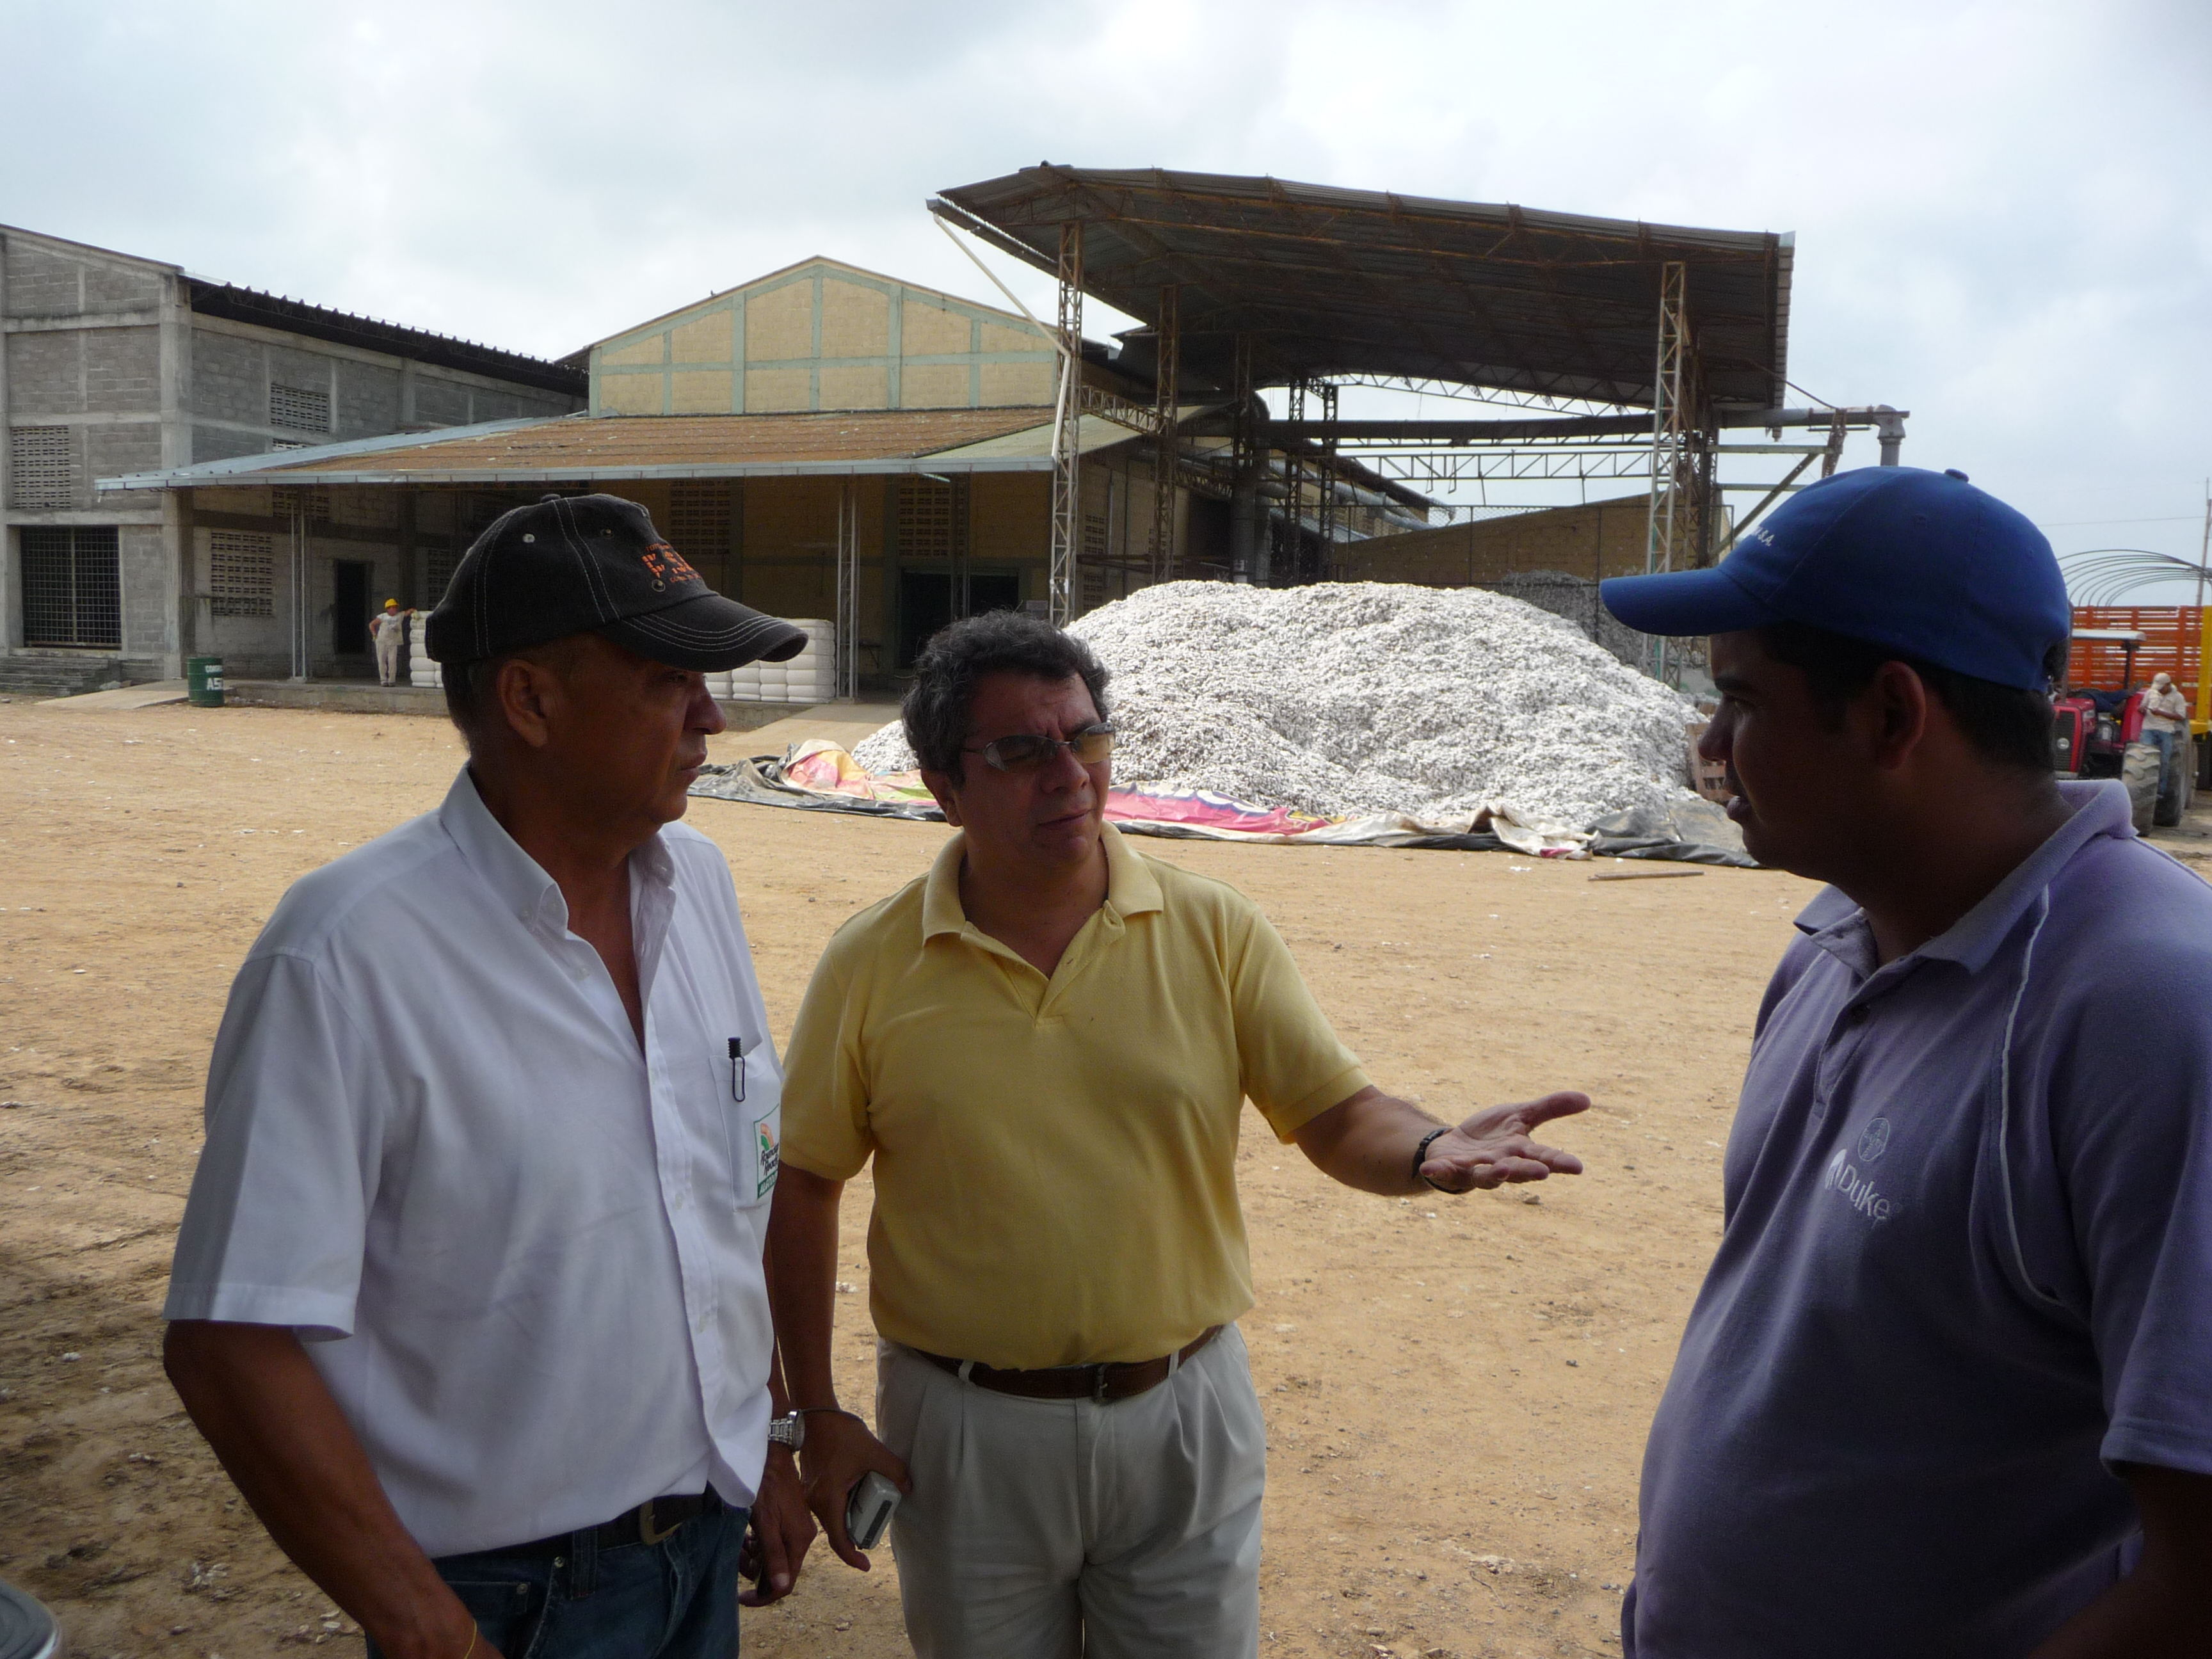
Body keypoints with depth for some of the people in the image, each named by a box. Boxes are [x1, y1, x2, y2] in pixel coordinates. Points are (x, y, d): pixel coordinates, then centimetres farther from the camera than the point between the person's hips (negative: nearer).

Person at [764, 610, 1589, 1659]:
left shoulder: (1215, 931, -5)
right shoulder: (870, 966, -7)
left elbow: (1335, 1112, -6)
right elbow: (802, 1186, 0)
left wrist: (1429, 1153, -28)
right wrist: (817, 1417, 0)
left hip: (1182, 1419, 1)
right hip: (965, 1434, 0)